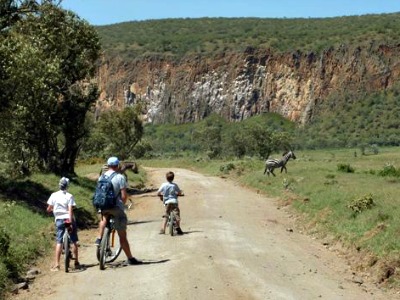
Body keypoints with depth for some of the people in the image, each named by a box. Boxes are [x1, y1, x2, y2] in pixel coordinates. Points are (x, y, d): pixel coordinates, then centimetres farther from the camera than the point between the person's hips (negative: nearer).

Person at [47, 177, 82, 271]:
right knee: (74, 241, 9)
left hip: (59, 220, 2)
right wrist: (70, 222, -18)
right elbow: (70, 210, -15)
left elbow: (48, 209, 2)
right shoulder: (69, 196, -5)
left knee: (59, 242, 2)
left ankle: (56, 265, -5)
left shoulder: (54, 195, 1)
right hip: (69, 219, -2)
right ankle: (76, 263, 13)